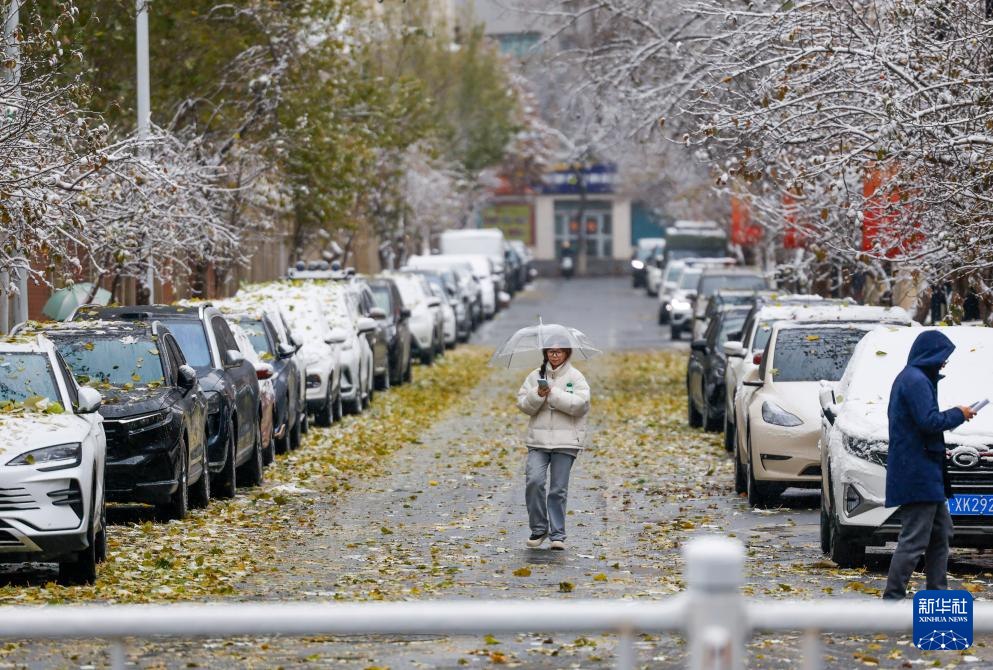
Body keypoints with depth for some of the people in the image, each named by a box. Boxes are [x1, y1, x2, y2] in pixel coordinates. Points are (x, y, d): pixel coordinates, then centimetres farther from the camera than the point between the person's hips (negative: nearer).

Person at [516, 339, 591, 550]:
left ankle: (557, 534, 9)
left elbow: (580, 404, -10)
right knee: (534, 480, -13)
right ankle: (539, 528, 3)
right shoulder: (535, 376, 10)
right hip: (538, 440, 2)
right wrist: (537, 395, -14)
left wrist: (553, 394, -13)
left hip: (565, 441, -2)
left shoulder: (575, 377, 3)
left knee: (558, 489, 0)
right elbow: (523, 404, 6)